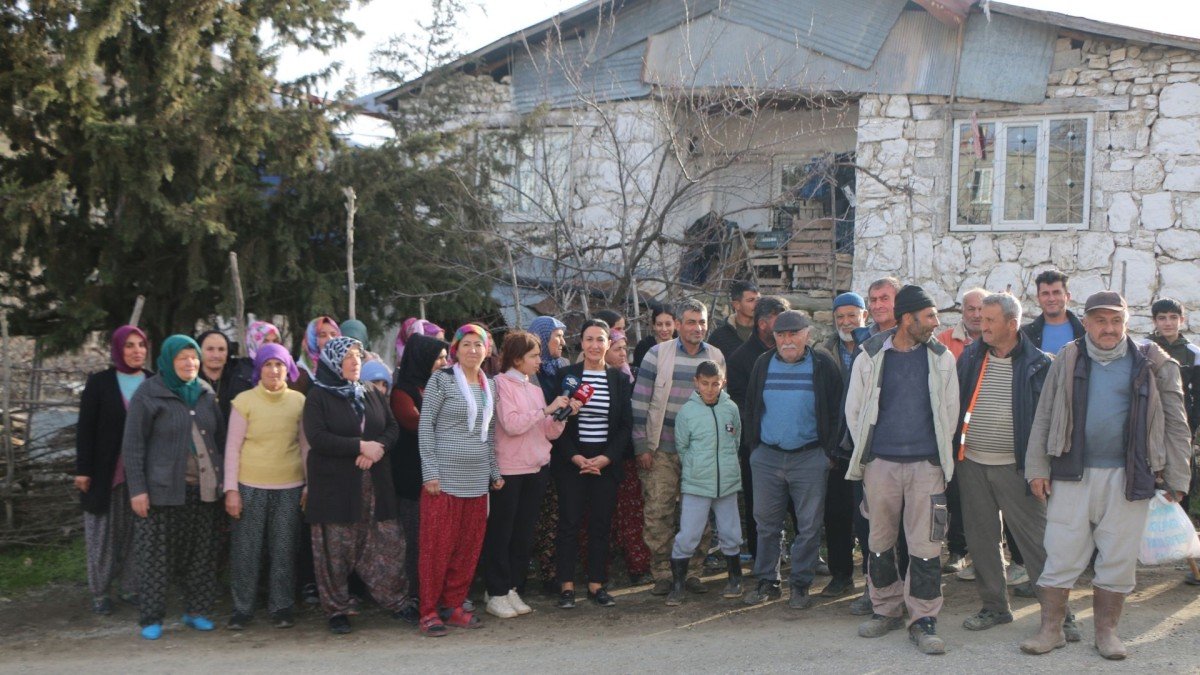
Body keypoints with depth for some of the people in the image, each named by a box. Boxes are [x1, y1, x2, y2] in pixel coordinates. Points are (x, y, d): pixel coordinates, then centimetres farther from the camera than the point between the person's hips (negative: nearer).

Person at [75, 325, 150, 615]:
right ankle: (99, 592, 13)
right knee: (104, 532, 5)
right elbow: (85, 428, -3)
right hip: (106, 471, -2)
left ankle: (130, 587, 16)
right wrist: (83, 469, -8)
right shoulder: (99, 382, -2)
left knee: (136, 531, 5)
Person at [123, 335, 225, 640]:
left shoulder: (206, 393, 11)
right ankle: (151, 619, 8)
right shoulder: (148, 394, -5)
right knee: (157, 556, 0)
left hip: (202, 489, 5)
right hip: (162, 489, -5)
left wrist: (221, 479, 12)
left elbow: (219, 438, 17)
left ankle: (196, 610, 21)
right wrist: (137, 489, -12)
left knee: (201, 554, 9)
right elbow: (132, 444, -6)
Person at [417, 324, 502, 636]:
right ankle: (429, 611, 6)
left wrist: (495, 471, 15)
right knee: (438, 546, -3)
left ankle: (454, 605, 19)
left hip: (477, 480, 6)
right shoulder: (441, 380, -4)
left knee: (469, 546, 8)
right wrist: (430, 472, -12)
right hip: (445, 478, -6)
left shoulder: (488, 386, 13)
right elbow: (425, 426, -6)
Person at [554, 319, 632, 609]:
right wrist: (575, 457, -12)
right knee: (569, 522, -1)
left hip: (606, 462, 2)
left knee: (602, 523, 4)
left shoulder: (619, 379, 6)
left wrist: (606, 458, -7)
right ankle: (567, 585, 5)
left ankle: (596, 584, 13)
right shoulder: (567, 376, 0)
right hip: (571, 462, -2)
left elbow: (625, 425, 5)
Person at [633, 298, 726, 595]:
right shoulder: (657, 354, -2)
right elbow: (640, 401, -1)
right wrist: (641, 446, -5)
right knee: (658, 512, -3)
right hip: (661, 450, -2)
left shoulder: (716, 357, 6)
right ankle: (662, 573, 7)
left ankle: (690, 571, 16)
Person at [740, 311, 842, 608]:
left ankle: (800, 584, 12)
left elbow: (835, 413, -1)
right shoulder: (763, 364, 8)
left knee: (809, 525, 2)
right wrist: (754, 447, 7)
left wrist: (828, 452, -6)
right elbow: (750, 408, 14)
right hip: (767, 457, 3)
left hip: (810, 458, -3)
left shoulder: (823, 366, -3)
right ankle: (767, 581, 18)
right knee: (766, 522, 8)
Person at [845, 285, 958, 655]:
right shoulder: (870, 357, 2)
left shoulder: (941, 358, 5)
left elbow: (950, 410, 11)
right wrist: (864, 454, 8)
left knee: (925, 545, -2)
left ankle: (923, 619, 7)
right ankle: (886, 609, 24)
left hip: (926, 464, 0)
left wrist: (940, 453, 10)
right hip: (880, 462, 0)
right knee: (880, 541, 9)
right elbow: (854, 410, 9)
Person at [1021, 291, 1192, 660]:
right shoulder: (1067, 360, 5)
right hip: (1071, 475, 0)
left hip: (1127, 477, 0)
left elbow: (1175, 423, 6)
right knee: (1061, 557, 2)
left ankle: (1106, 632, 22)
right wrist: (1037, 468, 1)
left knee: (1118, 561, 7)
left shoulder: (1150, 363, 3)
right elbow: (1044, 417, 7)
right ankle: (1050, 630, 14)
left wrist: (1175, 478, 2)